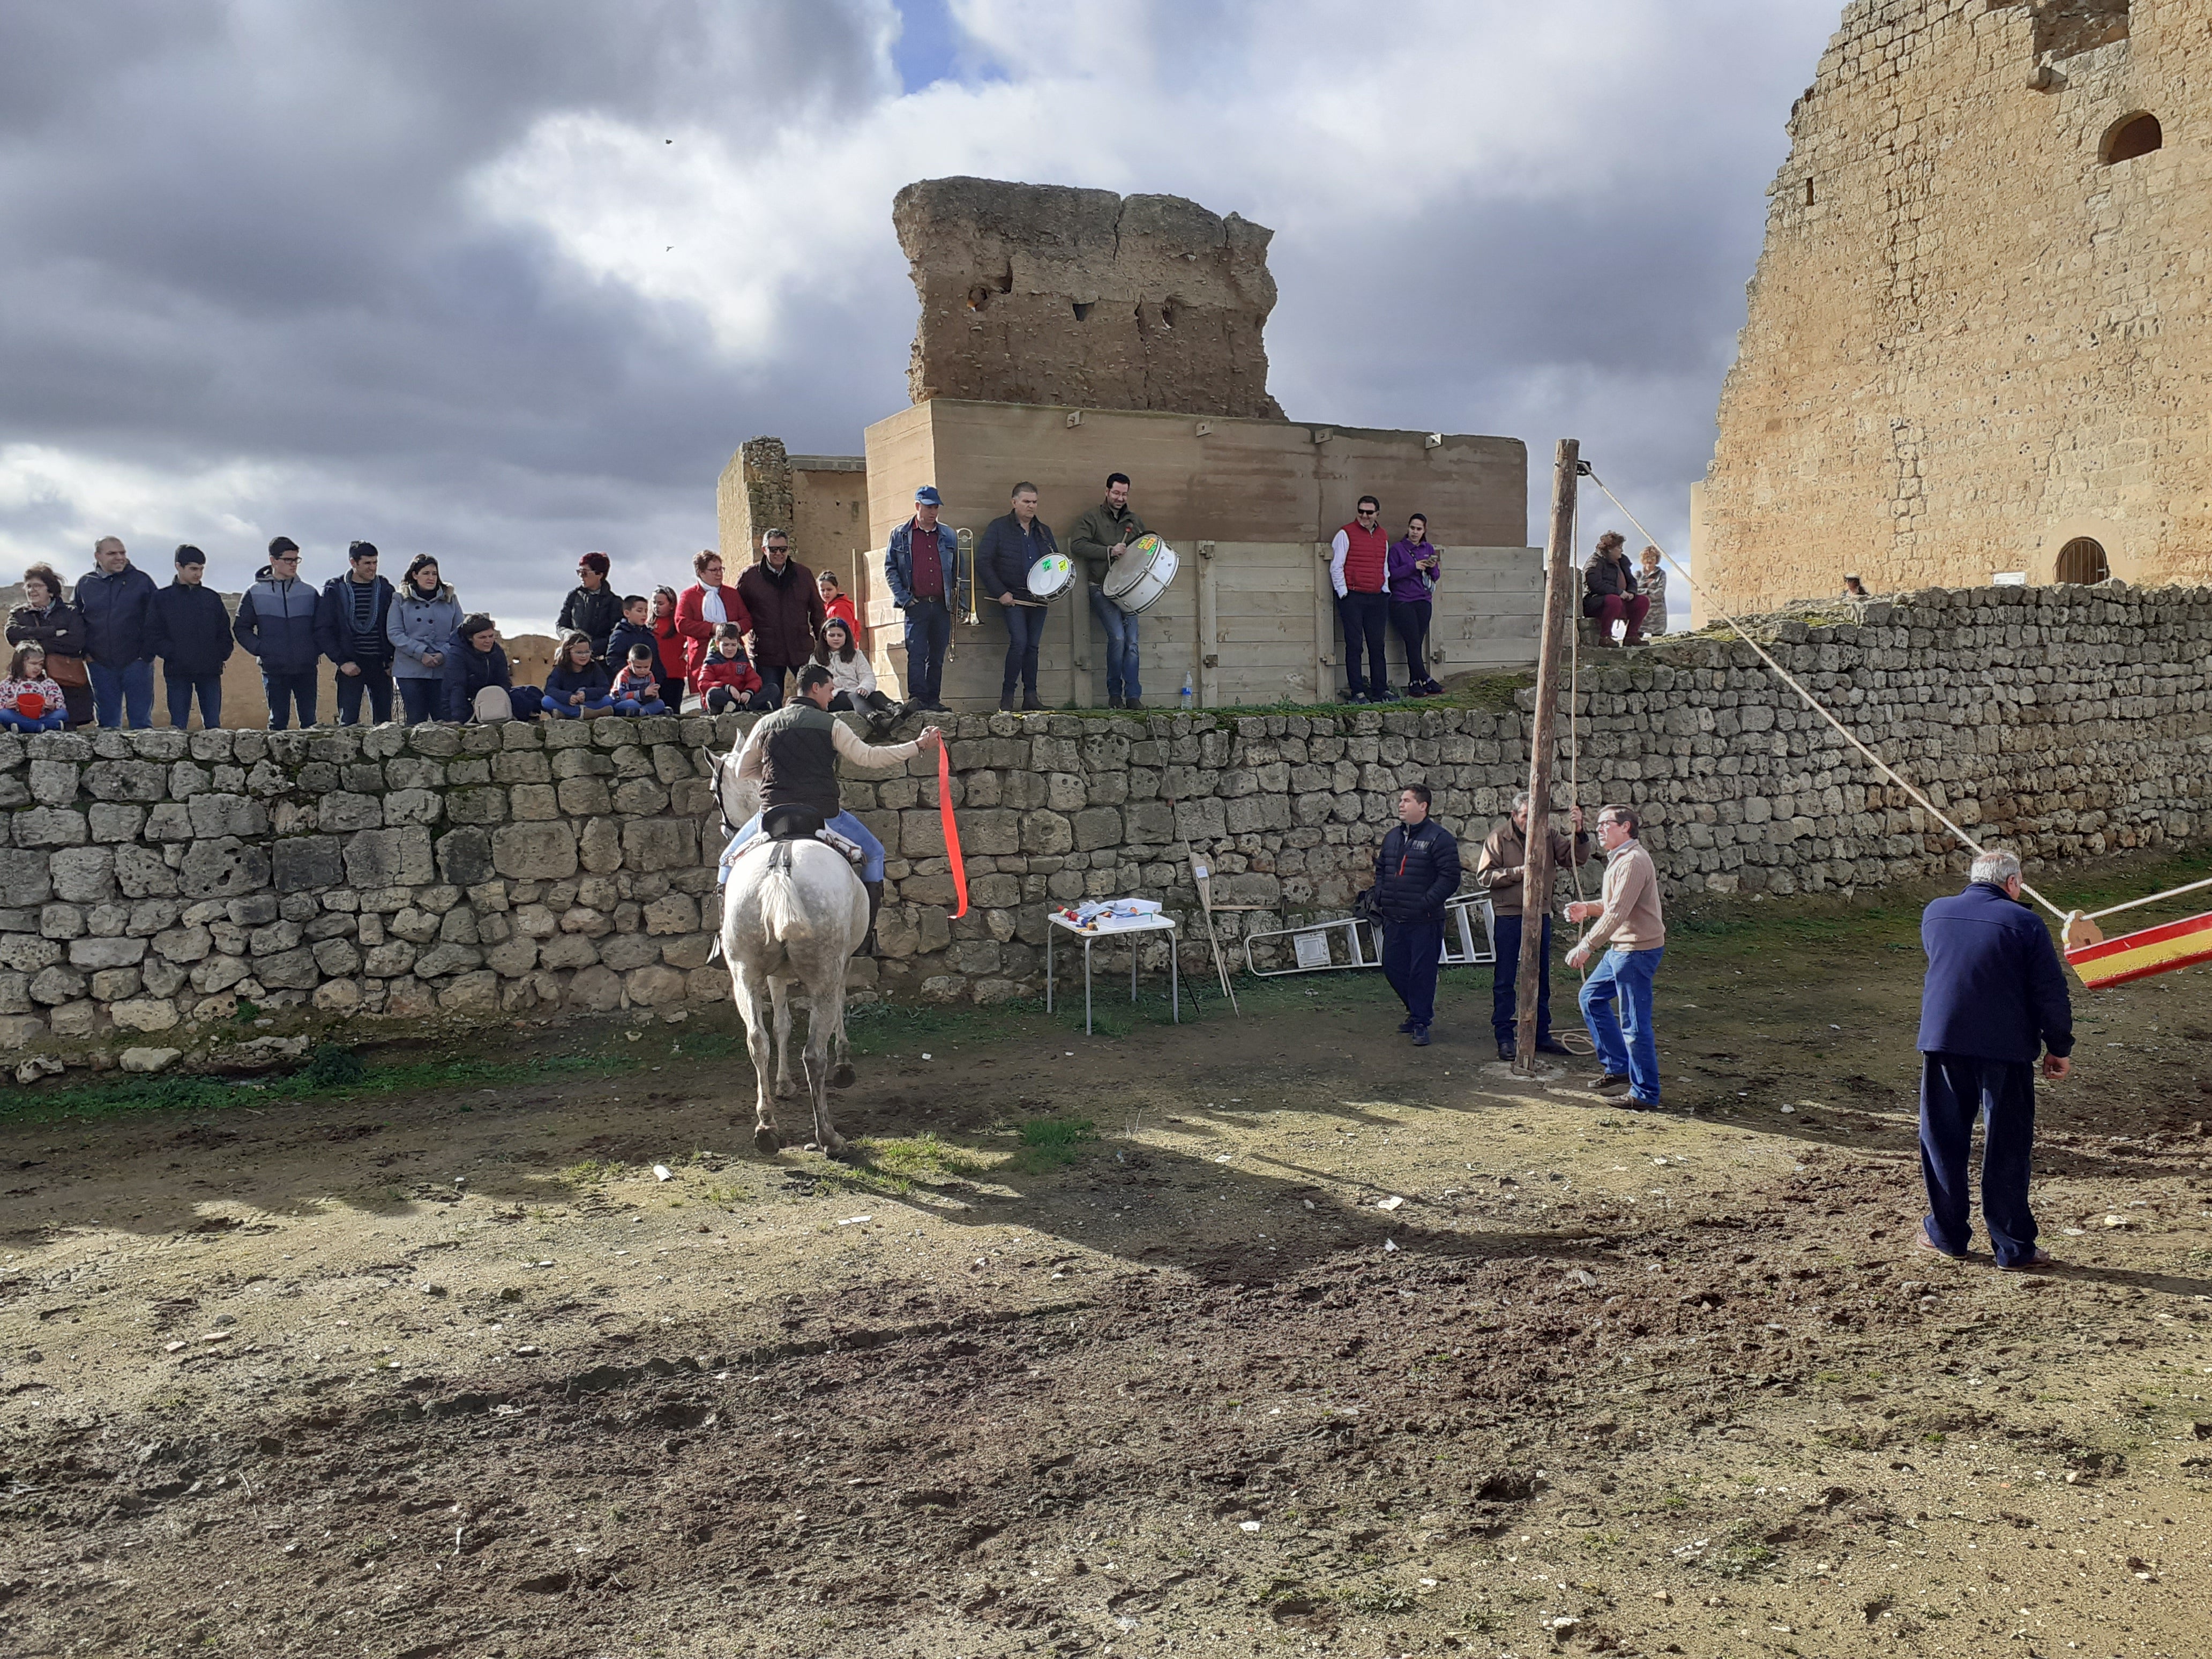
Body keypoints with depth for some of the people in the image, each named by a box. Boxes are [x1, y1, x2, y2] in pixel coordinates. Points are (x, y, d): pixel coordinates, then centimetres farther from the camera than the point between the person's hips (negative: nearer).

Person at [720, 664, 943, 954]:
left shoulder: (766, 724, 9)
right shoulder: (831, 724, -1)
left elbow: (742, 772, 17)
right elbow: (869, 757, -2)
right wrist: (918, 746, 3)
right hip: (823, 814, -2)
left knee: (730, 860, 24)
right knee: (873, 854, 19)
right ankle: (865, 938, 16)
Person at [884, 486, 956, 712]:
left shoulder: (948, 535, 12)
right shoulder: (900, 535, 6)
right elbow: (890, 569, 4)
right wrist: (903, 598, -6)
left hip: (942, 606, 3)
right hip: (917, 606, -3)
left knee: (937, 657, 6)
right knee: (916, 654, -10)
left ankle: (933, 699, 11)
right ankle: (916, 698, -11)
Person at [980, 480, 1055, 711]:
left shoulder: (1044, 531, 15)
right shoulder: (999, 527, -1)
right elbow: (983, 562, -6)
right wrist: (1000, 593, -11)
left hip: (1038, 597, 5)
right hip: (1012, 597, -5)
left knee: (1033, 646, 5)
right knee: (1019, 642, -16)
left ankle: (1031, 697, 10)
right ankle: (1007, 696, -7)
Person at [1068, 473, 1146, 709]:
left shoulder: (1134, 521, 17)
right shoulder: (1092, 518, 3)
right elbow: (1076, 544, -10)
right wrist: (1109, 551, -17)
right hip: (1101, 589, -4)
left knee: (1132, 642, -6)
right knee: (1117, 636, -18)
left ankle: (1133, 697, -3)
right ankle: (1114, 694, -5)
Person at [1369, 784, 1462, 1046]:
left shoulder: (1439, 838, -9)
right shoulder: (1393, 836, 13)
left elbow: (1450, 877, -14)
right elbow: (1381, 868, 24)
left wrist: (1427, 903, -19)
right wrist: (1380, 896, 9)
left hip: (1425, 922, -7)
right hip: (1394, 919, 7)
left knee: (1422, 972, -2)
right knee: (1393, 968, 13)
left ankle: (1420, 1022, 11)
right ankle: (1416, 1009, 33)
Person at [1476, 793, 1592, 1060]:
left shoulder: (1548, 836, 4)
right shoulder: (1499, 838, -5)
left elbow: (1577, 858, -4)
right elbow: (1484, 875, -8)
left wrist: (1579, 832, -20)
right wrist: (1516, 872, -19)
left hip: (1541, 915, 4)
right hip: (1508, 916, -4)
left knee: (1540, 979, 12)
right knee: (1505, 980, 1)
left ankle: (1541, 1035, 21)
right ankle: (1505, 1037, 8)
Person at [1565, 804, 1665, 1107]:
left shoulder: (1633, 861, -19)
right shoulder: (1619, 859, 16)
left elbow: (1617, 912, -25)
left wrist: (1586, 946, -27)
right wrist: (1587, 908, 7)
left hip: (1637, 950, -11)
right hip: (1622, 948, 11)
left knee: (1635, 1024, -5)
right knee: (1592, 997, 19)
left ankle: (1646, 1095, 3)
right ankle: (1620, 1067, 25)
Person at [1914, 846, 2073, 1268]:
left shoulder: (1934, 913, 6)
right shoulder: (2025, 923, -7)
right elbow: (2052, 993, -6)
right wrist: (2059, 1048, 4)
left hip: (1941, 1040, 3)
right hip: (2006, 1048, -3)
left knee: (1944, 1139, 13)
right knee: (2007, 1148, 5)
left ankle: (1947, 1234, 20)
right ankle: (2012, 1247, 11)